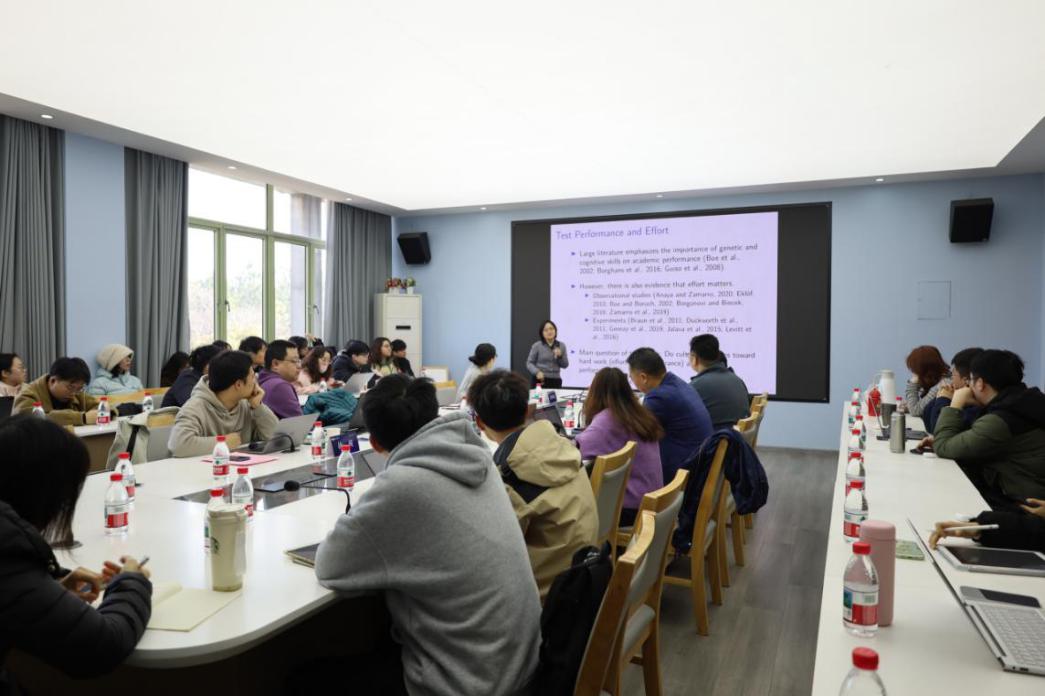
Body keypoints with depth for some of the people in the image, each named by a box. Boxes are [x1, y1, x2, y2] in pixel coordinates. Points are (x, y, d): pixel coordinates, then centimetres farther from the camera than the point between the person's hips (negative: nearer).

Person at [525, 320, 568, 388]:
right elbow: (529, 363, 1)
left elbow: (565, 365, 13)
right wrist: (537, 372, -16)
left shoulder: (561, 346, 10)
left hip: (555, 381, 3)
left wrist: (560, 356, -6)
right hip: (539, 380, -3)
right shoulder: (537, 346, 0)